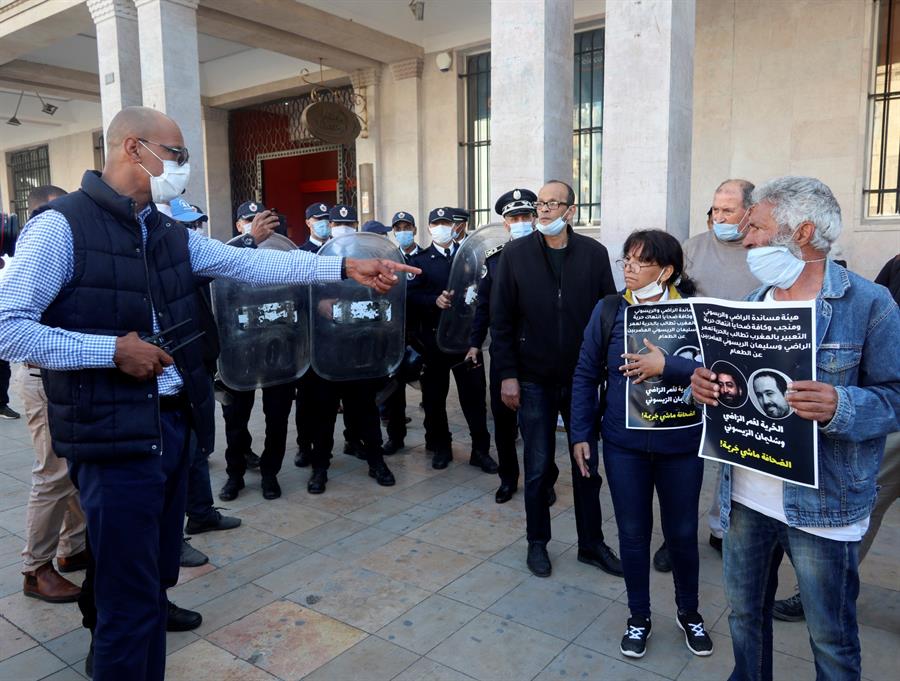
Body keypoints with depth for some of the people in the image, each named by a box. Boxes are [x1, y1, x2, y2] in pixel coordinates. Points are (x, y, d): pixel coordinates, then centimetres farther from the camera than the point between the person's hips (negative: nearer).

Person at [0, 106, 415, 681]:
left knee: (156, 581, 20)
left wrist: (343, 267, -3)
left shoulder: (170, 233, 11)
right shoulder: (61, 226, -10)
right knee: (131, 597, 2)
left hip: (173, 426, 7)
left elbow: (250, 264, 4)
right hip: (115, 436, -7)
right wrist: (110, 349, -18)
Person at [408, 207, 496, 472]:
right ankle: (440, 447, 21)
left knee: (474, 392, 1)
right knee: (434, 396, 6)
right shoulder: (419, 260, 5)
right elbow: (410, 296, -6)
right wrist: (435, 301, -21)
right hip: (433, 338, -1)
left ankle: (480, 449, 11)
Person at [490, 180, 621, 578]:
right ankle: (537, 542, 28)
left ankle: (591, 544, 28)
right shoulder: (516, 253, -2)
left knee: (587, 466, 12)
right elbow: (501, 319, -3)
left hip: (583, 379, 1)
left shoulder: (594, 253, -1)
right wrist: (507, 374, -8)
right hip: (534, 381, -1)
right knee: (538, 467, 9)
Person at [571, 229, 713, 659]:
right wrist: (581, 434, 0)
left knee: (682, 533, 15)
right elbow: (586, 375, 1)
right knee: (632, 532, 13)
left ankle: (689, 613, 41)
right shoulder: (609, 310, -4)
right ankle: (639, 617, 35)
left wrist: (667, 366, -29)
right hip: (624, 444, 1)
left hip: (681, 444, -1)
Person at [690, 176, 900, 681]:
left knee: (831, 636, 13)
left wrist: (839, 407, -30)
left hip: (823, 504, -5)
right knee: (745, 611, 21)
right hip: (745, 496, 6)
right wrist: (704, 385, -9)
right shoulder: (751, 305, 8)